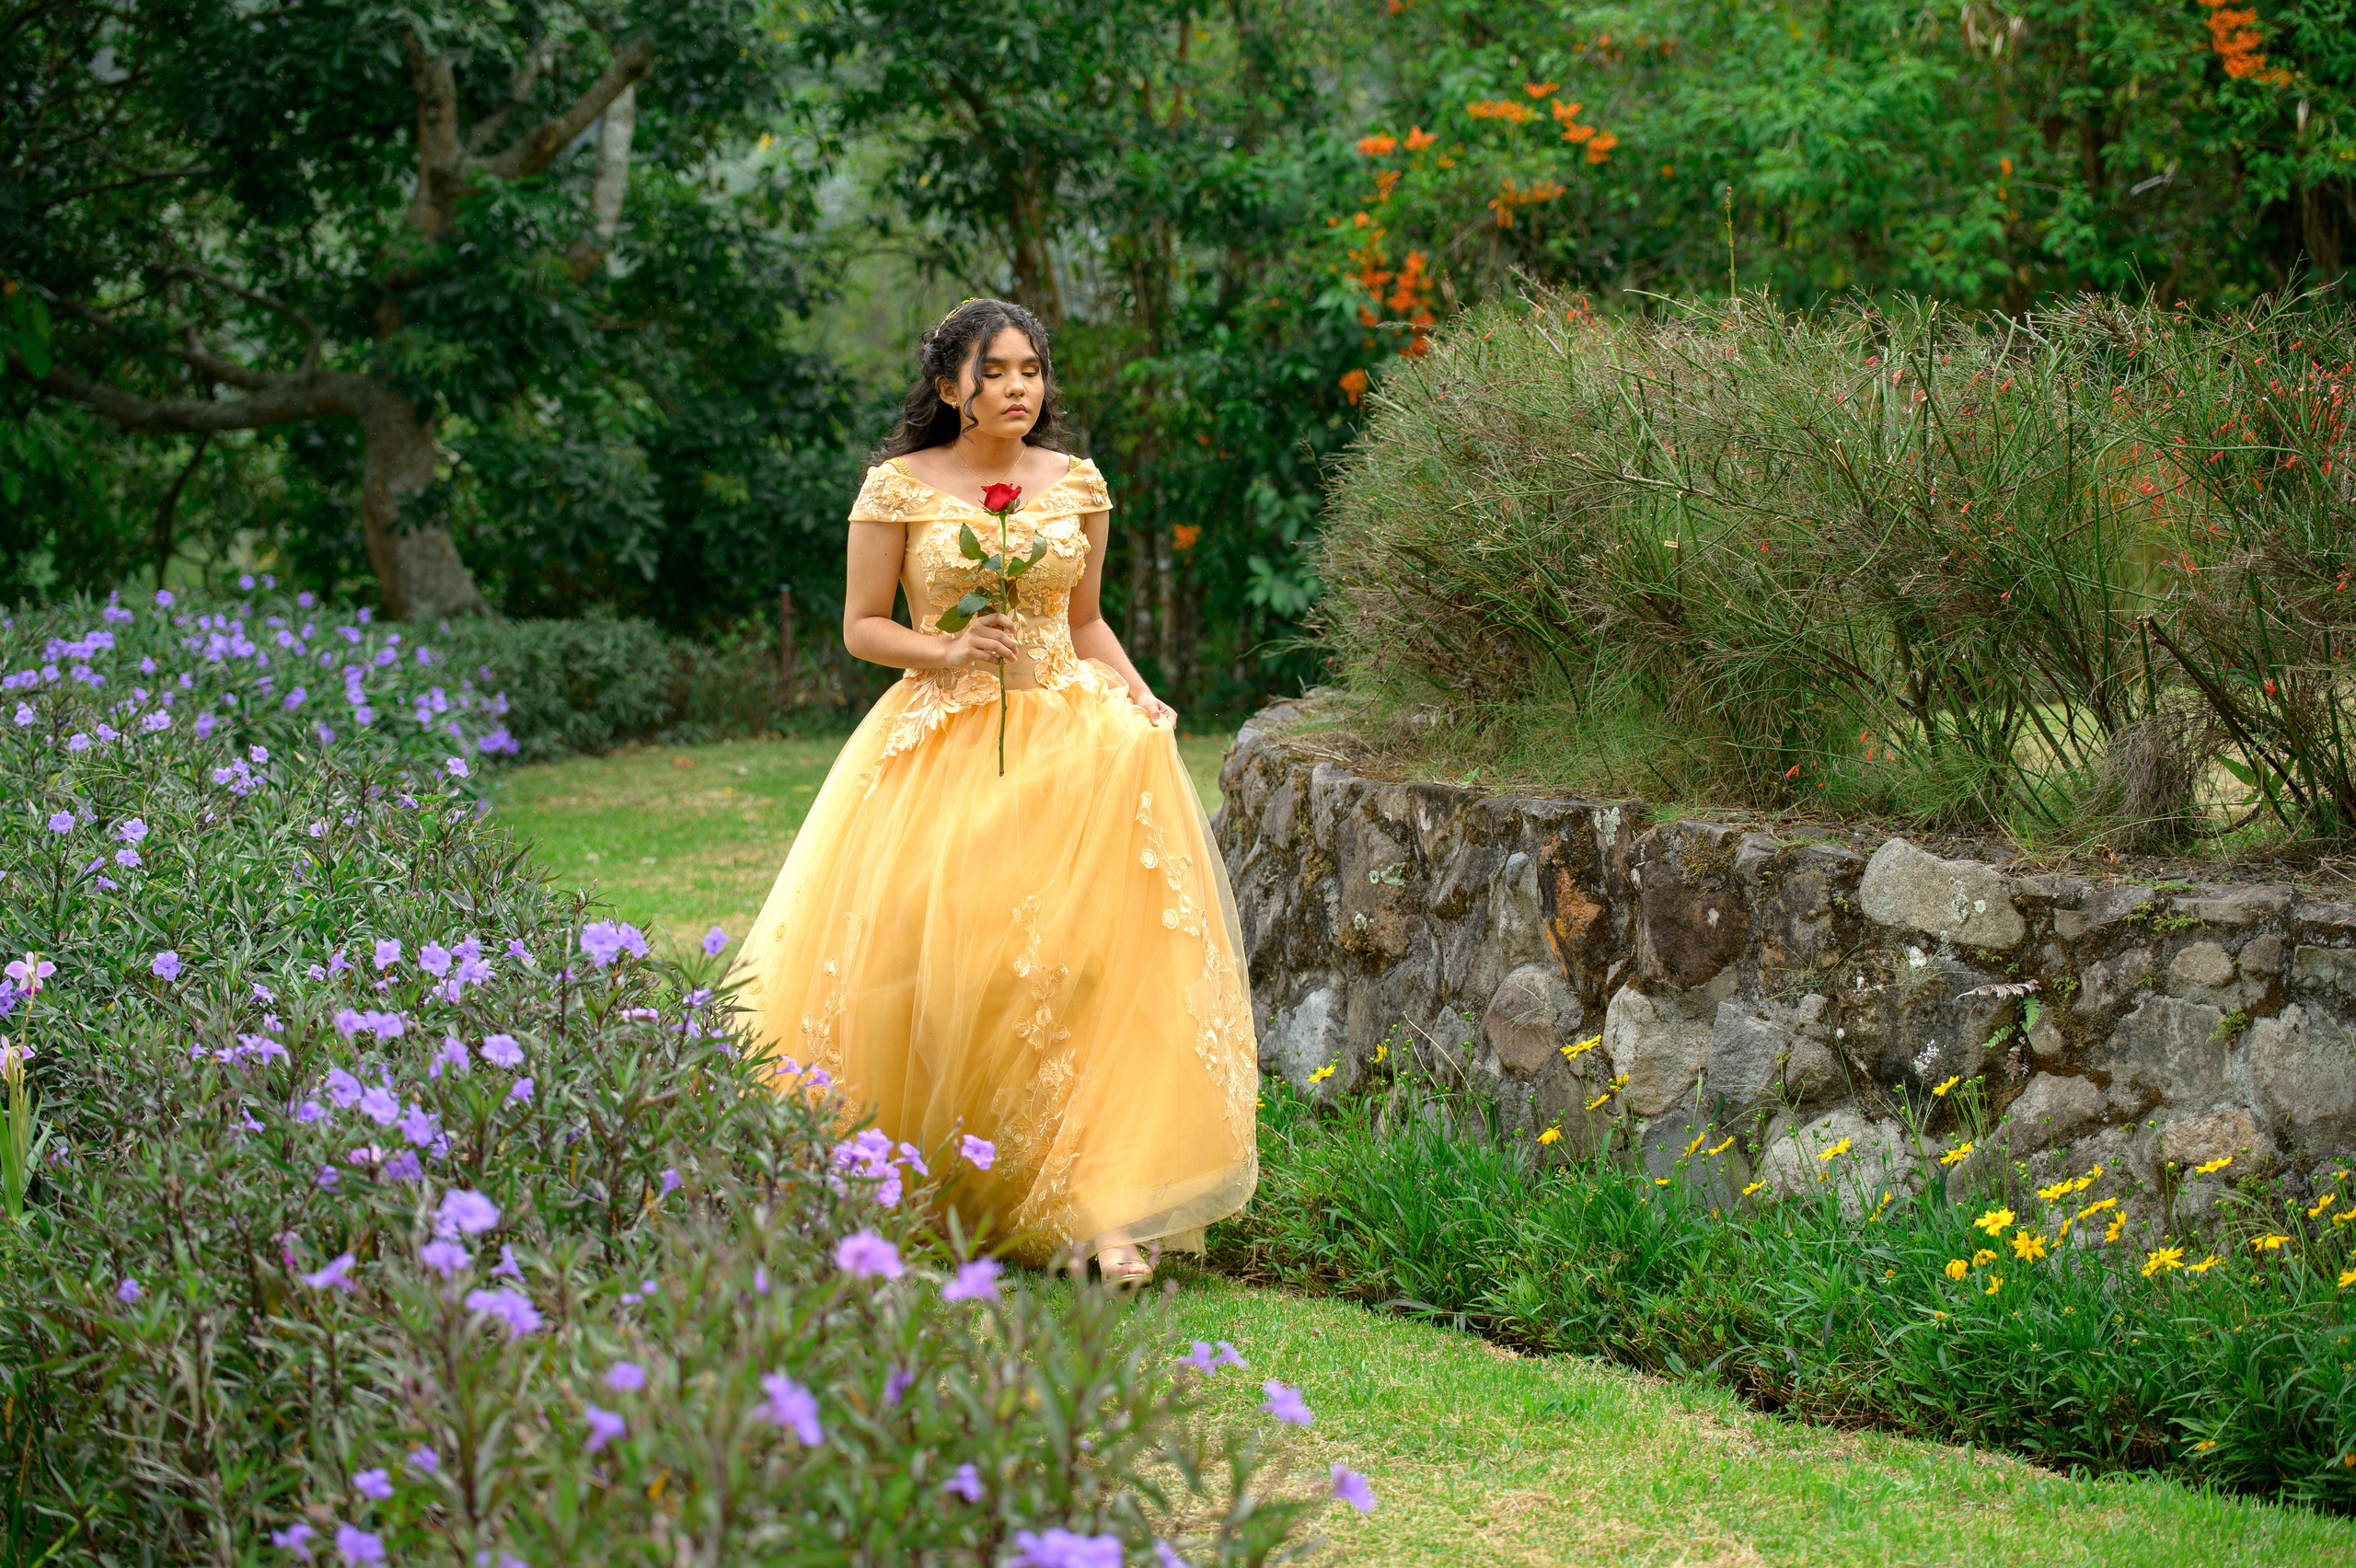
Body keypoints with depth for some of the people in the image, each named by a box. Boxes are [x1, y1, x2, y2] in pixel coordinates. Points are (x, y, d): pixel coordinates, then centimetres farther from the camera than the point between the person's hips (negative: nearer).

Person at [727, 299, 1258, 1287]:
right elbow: (860, 627, 4)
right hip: (937, 739, -2)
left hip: (1063, 730, 2)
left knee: (1086, 958, -15)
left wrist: (1134, 690, 1)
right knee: (923, 960, -11)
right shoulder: (899, 486, 1)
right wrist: (949, 651, -13)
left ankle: (1102, 1207, -17)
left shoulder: (1078, 485, 10)